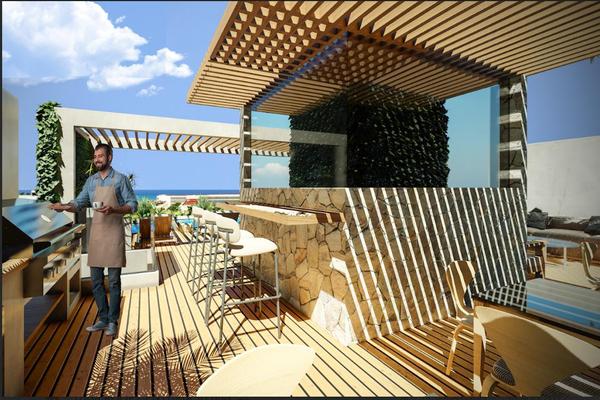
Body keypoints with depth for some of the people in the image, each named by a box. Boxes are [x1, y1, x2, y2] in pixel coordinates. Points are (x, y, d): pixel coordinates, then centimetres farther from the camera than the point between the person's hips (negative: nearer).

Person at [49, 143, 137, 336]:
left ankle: (112, 321, 12)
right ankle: (103, 319, 23)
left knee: (114, 281, 0)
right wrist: (65, 206, -11)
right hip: (96, 233, 5)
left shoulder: (120, 179, -2)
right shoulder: (91, 181, 12)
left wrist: (114, 209, -21)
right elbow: (79, 202, 9)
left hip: (114, 233, -5)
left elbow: (133, 204, -5)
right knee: (96, 281, 9)